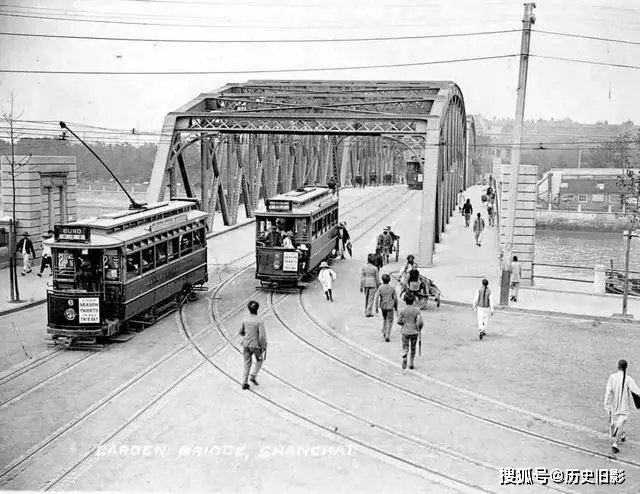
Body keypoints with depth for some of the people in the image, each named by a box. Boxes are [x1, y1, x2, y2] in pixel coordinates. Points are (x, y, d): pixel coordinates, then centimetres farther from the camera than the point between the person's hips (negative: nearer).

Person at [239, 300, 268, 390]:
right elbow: (262, 336, -22)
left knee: (247, 364, 13)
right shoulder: (259, 321, -18)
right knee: (259, 360, 23)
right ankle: (253, 376, 10)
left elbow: (241, 332, 12)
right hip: (256, 345, -3)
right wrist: (263, 347, -9)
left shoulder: (245, 320, -4)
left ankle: (244, 383, 7)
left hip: (246, 345, 3)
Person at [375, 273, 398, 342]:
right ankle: (387, 336, -9)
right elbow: (395, 298, -2)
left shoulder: (380, 288, -7)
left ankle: (384, 332, 26)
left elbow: (377, 298, -11)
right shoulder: (392, 288, -6)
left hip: (383, 306, 2)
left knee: (384, 319, 25)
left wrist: (376, 308, -5)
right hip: (390, 307, -2)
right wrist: (396, 307, 13)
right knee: (389, 321, 2)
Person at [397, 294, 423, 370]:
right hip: (414, 332, 0)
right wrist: (419, 329, 5)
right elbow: (420, 322, -14)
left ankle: (404, 358, -21)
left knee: (405, 347, 8)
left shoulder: (402, 311, -6)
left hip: (405, 331, 0)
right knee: (413, 348, 16)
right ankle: (411, 363, 18)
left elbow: (399, 321, -8)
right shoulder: (416, 310, -7)